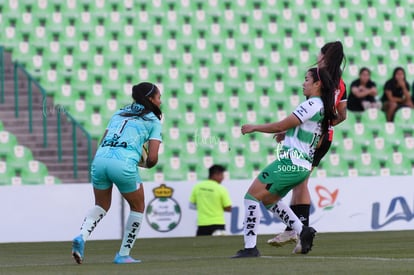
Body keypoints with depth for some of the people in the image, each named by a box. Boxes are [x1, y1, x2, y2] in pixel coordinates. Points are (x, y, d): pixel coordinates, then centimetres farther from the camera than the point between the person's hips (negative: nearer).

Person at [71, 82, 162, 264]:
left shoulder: (119, 114, 27)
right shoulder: (153, 121, 12)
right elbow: (152, 158, 3)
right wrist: (146, 164, 25)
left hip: (100, 159, 5)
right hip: (124, 164, -5)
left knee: (101, 206, 26)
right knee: (137, 208, 19)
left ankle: (81, 237, 0)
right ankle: (123, 254, 17)